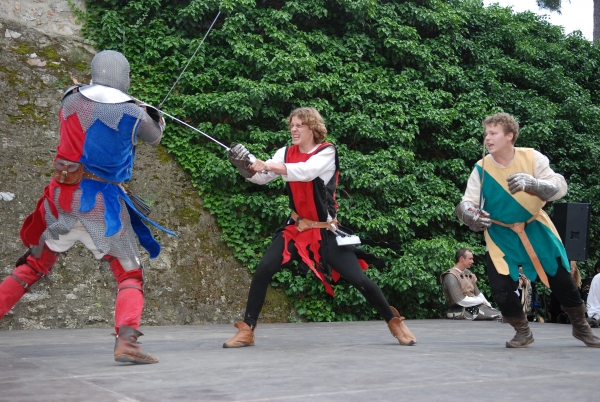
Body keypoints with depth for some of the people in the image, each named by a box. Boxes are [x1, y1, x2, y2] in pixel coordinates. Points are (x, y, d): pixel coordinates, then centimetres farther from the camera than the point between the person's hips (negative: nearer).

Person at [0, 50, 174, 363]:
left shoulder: (71, 101, 0)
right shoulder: (132, 113, -6)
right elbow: (155, 137, 15)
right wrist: (157, 116, 35)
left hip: (63, 197, 4)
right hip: (102, 202, -3)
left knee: (33, 267, 22)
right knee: (130, 275, 7)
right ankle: (126, 341, -13)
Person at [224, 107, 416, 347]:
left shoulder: (327, 152, -13)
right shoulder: (286, 153, 1)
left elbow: (306, 172, -33)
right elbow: (260, 177, -11)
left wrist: (269, 165, -42)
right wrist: (245, 165, -32)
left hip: (326, 230, -4)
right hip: (297, 227, 4)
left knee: (357, 279, -5)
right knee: (263, 270, -11)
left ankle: (395, 322, 16)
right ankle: (246, 331, -2)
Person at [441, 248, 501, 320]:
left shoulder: (468, 273, 14)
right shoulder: (451, 276, -13)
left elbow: (478, 293, 17)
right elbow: (461, 301, -18)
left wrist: (487, 305, 1)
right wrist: (481, 301, -9)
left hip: (476, 305, 9)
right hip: (464, 310, -8)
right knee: (499, 316, -19)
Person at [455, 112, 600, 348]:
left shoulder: (532, 158, -16)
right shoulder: (482, 169, -14)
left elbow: (560, 187, -23)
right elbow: (466, 204, -15)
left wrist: (532, 183, -42)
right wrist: (470, 215, -40)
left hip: (535, 229, 0)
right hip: (501, 235, 0)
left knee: (561, 280, 10)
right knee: (501, 288, -12)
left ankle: (581, 327, 36)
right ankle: (523, 332, 16)